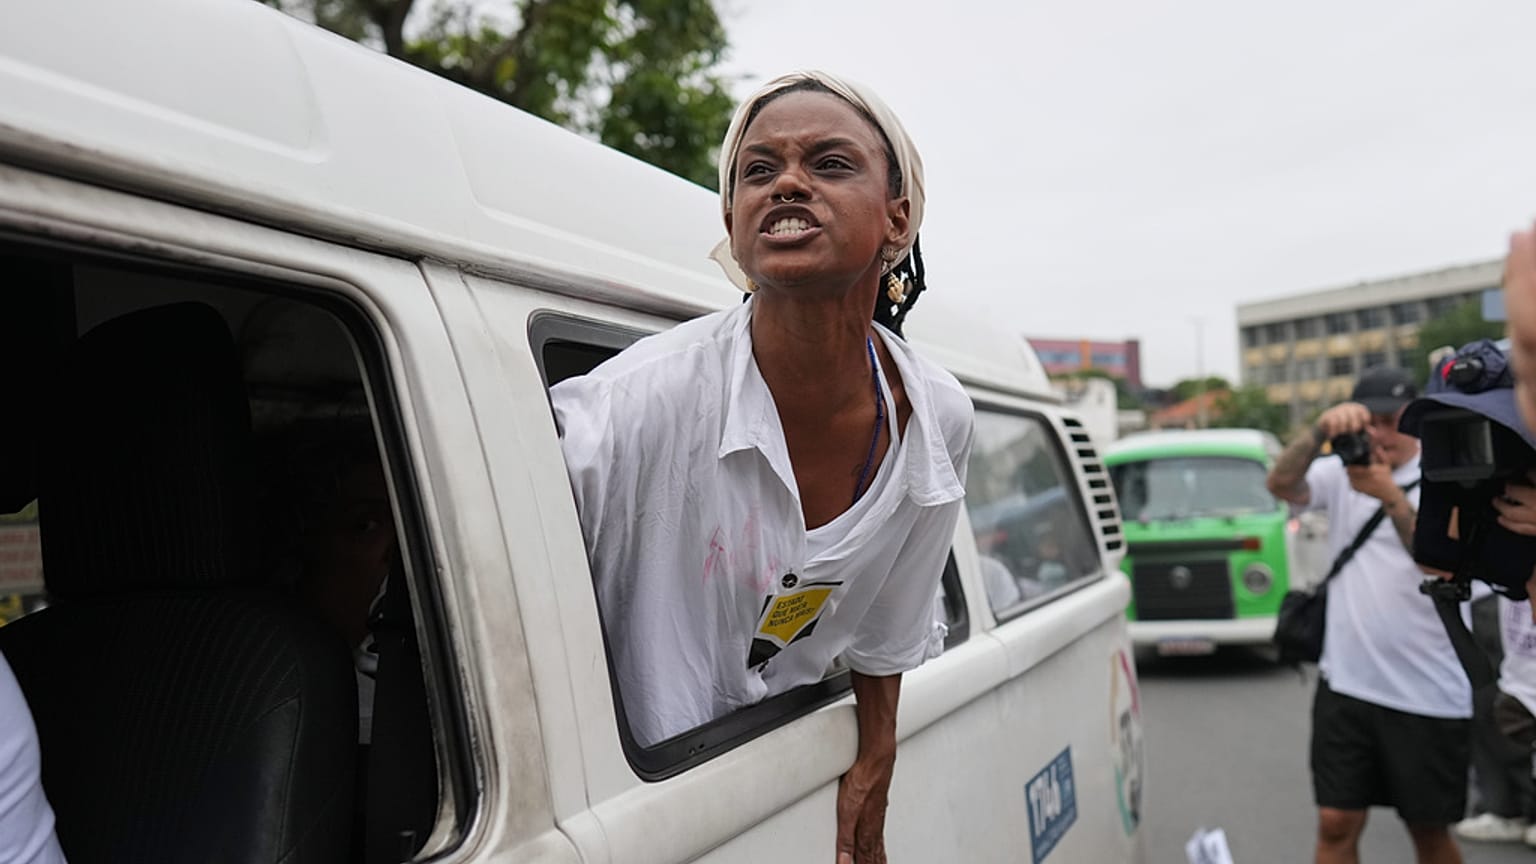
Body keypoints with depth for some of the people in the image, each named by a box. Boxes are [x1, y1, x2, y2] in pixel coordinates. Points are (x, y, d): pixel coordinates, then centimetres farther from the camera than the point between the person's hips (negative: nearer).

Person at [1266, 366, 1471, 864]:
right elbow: (1281, 485, -14)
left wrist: (1391, 497, -32)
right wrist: (1319, 433, -31)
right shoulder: (1343, 472, 5)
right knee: (1335, 823, 3)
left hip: (1427, 694, -2)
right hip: (1345, 684, 2)